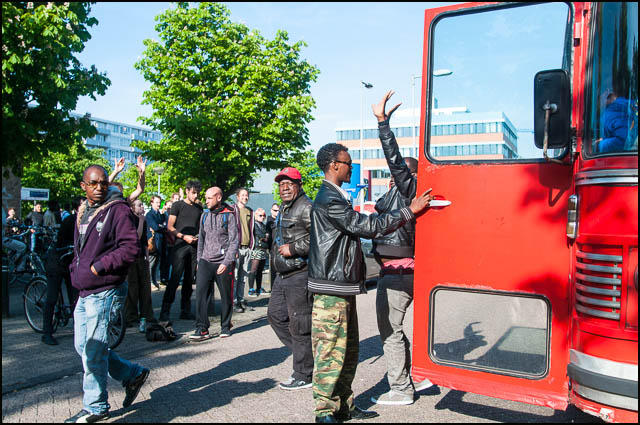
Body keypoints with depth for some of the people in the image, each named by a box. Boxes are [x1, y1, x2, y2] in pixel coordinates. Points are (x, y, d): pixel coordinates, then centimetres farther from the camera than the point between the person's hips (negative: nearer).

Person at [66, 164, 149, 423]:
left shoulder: (118, 209, -11)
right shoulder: (83, 211, 14)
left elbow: (130, 248, -18)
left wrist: (98, 267, -18)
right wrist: (76, 269, 10)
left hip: (105, 292, -9)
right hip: (85, 293, 9)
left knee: (93, 352, -1)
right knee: (83, 347, 15)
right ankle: (133, 374, 28)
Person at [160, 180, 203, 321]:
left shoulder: (199, 208, 17)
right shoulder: (178, 205, 2)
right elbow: (170, 226, -2)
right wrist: (184, 236, -12)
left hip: (194, 246, 5)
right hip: (180, 246, -5)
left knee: (189, 279, 8)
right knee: (175, 278, -10)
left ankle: (185, 310, 15)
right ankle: (165, 311, -6)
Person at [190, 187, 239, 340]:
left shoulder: (229, 215, -3)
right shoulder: (205, 215, 12)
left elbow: (234, 240, -7)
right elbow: (201, 239, 18)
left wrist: (227, 262, -14)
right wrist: (199, 260, 12)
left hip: (223, 263, -4)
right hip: (205, 261, 4)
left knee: (226, 296, 6)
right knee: (201, 293, -8)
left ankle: (225, 326, 21)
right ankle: (202, 328, -3)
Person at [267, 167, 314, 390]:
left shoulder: (307, 208, -14)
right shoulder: (284, 209, 18)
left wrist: (294, 249, -21)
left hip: (300, 274, -10)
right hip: (283, 275, 10)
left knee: (298, 324, -3)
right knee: (275, 314, 16)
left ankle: (304, 376, 10)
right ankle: (303, 354, 29)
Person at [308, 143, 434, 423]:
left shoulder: (336, 197, 18)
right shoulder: (329, 200, -17)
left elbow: (359, 226, 21)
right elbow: (368, 226, -20)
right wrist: (410, 210, -16)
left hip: (343, 287, 11)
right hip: (330, 288, -11)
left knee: (348, 349, 16)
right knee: (331, 351, -2)